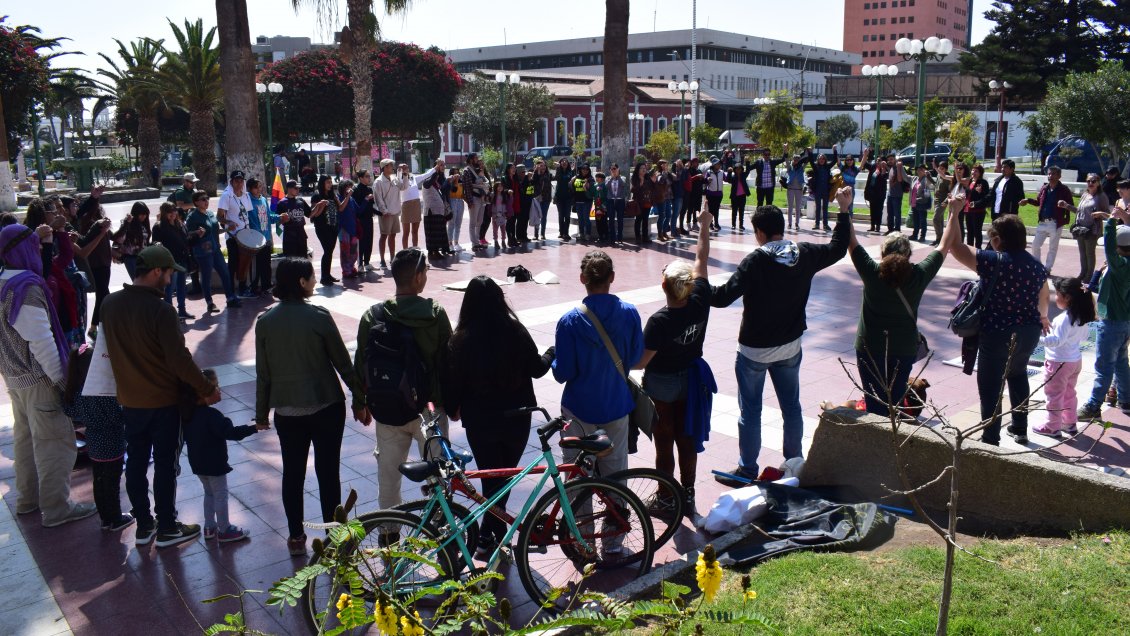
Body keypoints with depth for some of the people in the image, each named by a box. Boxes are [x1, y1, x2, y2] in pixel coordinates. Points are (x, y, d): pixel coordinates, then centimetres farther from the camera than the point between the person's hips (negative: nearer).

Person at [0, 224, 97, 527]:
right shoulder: (27, 286, -23)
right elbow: (40, 339, -24)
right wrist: (60, 378, -20)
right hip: (37, 377, -10)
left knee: (25, 436, 21)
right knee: (54, 441, -1)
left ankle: (27, 498, 34)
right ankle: (56, 508, 6)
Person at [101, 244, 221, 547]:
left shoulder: (110, 303, -3)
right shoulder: (160, 310, -23)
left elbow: (112, 348, 10)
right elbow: (179, 360, -23)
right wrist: (207, 389, -13)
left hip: (129, 399, 6)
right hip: (162, 400, -6)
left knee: (136, 462, 15)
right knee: (165, 465, 7)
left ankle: (143, 525, 27)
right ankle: (167, 529, 17)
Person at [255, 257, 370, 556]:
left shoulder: (265, 321, -3)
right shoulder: (319, 316, -13)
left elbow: (263, 373, 3)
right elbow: (343, 363, -9)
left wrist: (261, 413, 14)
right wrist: (359, 400, 1)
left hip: (286, 411, 3)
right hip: (326, 407, -3)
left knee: (292, 472, 14)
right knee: (328, 471, 8)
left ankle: (296, 537, 24)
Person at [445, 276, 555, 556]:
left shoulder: (461, 340, -12)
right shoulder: (516, 332, -11)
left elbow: (454, 381, -6)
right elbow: (536, 368, -1)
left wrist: (452, 409, 14)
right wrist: (553, 352, 20)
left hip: (479, 420, 0)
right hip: (516, 417, 1)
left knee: (492, 478, 13)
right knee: (505, 477, 15)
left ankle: (492, 534, 16)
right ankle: (489, 535, 16)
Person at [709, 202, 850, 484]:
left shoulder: (756, 261, -22)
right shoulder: (805, 254, -6)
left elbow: (723, 296, -26)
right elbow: (838, 248, 14)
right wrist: (844, 211, 23)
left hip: (754, 349, -5)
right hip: (790, 347, 5)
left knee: (750, 411, 6)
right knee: (791, 406, 18)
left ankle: (747, 470, 15)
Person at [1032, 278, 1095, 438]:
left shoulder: (1065, 318, -25)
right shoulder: (1082, 317, 2)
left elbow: (1056, 340, -31)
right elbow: (1085, 336, 15)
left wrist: (1039, 337, -35)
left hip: (1059, 362, -9)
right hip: (1075, 360, 9)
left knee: (1054, 395, 5)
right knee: (1069, 393, 21)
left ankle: (1053, 427, 13)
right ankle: (1070, 423, 32)